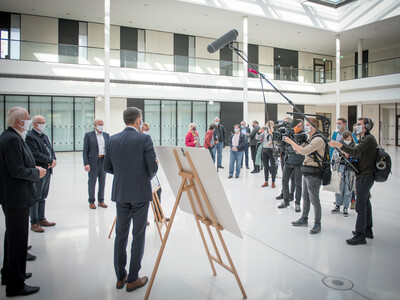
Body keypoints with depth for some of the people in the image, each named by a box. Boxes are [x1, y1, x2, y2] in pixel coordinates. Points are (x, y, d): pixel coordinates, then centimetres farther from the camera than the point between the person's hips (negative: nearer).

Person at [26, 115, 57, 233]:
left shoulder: (44, 136, 16)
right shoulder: (30, 137, -12)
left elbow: (51, 150, 15)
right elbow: (36, 154, -20)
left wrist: (53, 160, -4)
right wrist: (50, 161, -15)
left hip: (47, 170, 8)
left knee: (43, 197, 16)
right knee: (36, 198, 1)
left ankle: (41, 219, 26)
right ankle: (34, 223, 11)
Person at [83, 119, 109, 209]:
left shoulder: (106, 135, 9)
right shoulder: (88, 135, -3)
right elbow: (85, 151, -5)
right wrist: (86, 163, -13)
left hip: (103, 161, 4)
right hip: (93, 161, -4)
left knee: (102, 182, 9)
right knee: (92, 182, 5)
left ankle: (101, 200, 21)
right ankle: (91, 201, 17)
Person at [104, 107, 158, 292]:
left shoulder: (113, 140, 3)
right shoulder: (144, 139, -12)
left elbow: (107, 167, 8)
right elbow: (153, 167, -13)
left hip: (120, 193, 5)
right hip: (140, 193, -4)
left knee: (121, 235, 14)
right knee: (138, 236, 6)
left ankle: (120, 277, 26)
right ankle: (132, 280, 14)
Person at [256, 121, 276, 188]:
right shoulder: (264, 132, 5)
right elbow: (257, 138, 2)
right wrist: (259, 132, -12)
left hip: (272, 150, -5)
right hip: (265, 150, 5)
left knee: (273, 167, 3)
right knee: (266, 167, 12)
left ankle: (273, 182, 15)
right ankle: (266, 182, 23)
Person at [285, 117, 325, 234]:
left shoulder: (318, 139, -15)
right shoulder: (310, 139, 14)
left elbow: (304, 151, -25)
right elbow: (298, 150, 17)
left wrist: (291, 142, -18)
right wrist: (291, 142, 3)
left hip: (313, 173, -9)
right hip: (306, 171, 9)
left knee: (314, 199, -2)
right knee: (305, 197, 17)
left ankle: (317, 224, 9)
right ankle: (304, 219, 29)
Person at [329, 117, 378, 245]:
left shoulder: (369, 139, -15)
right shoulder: (366, 138, 17)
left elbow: (355, 151, -29)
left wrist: (339, 145, -35)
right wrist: (350, 157, 4)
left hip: (364, 177, -11)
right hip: (366, 176, 11)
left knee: (360, 205, -9)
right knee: (366, 203, 18)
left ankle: (360, 235, -5)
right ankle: (368, 230, 29)